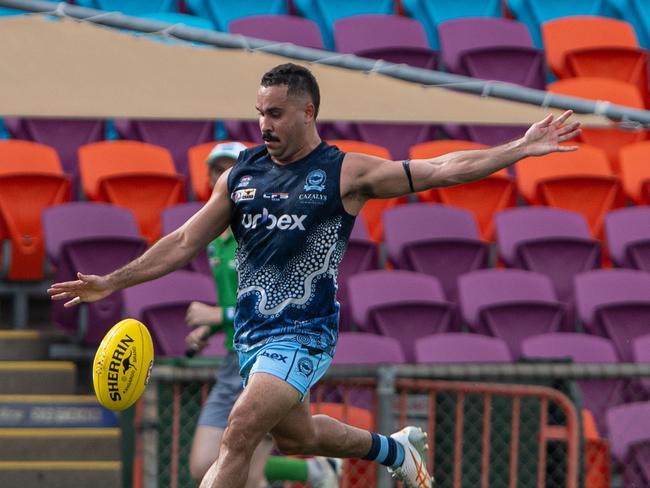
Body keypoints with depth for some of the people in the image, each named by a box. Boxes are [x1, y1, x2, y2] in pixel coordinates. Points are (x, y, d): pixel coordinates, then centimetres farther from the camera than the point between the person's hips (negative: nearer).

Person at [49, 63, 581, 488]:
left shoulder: (345, 172, -6)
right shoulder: (242, 173, 7)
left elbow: (441, 170, -8)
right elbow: (185, 243, 12)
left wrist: (520, 149, -15)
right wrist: (113, 282, 8)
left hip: (303, 333, -6)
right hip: (253, 331, 6)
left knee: (238, 438, -18)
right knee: (294, 437, 19)